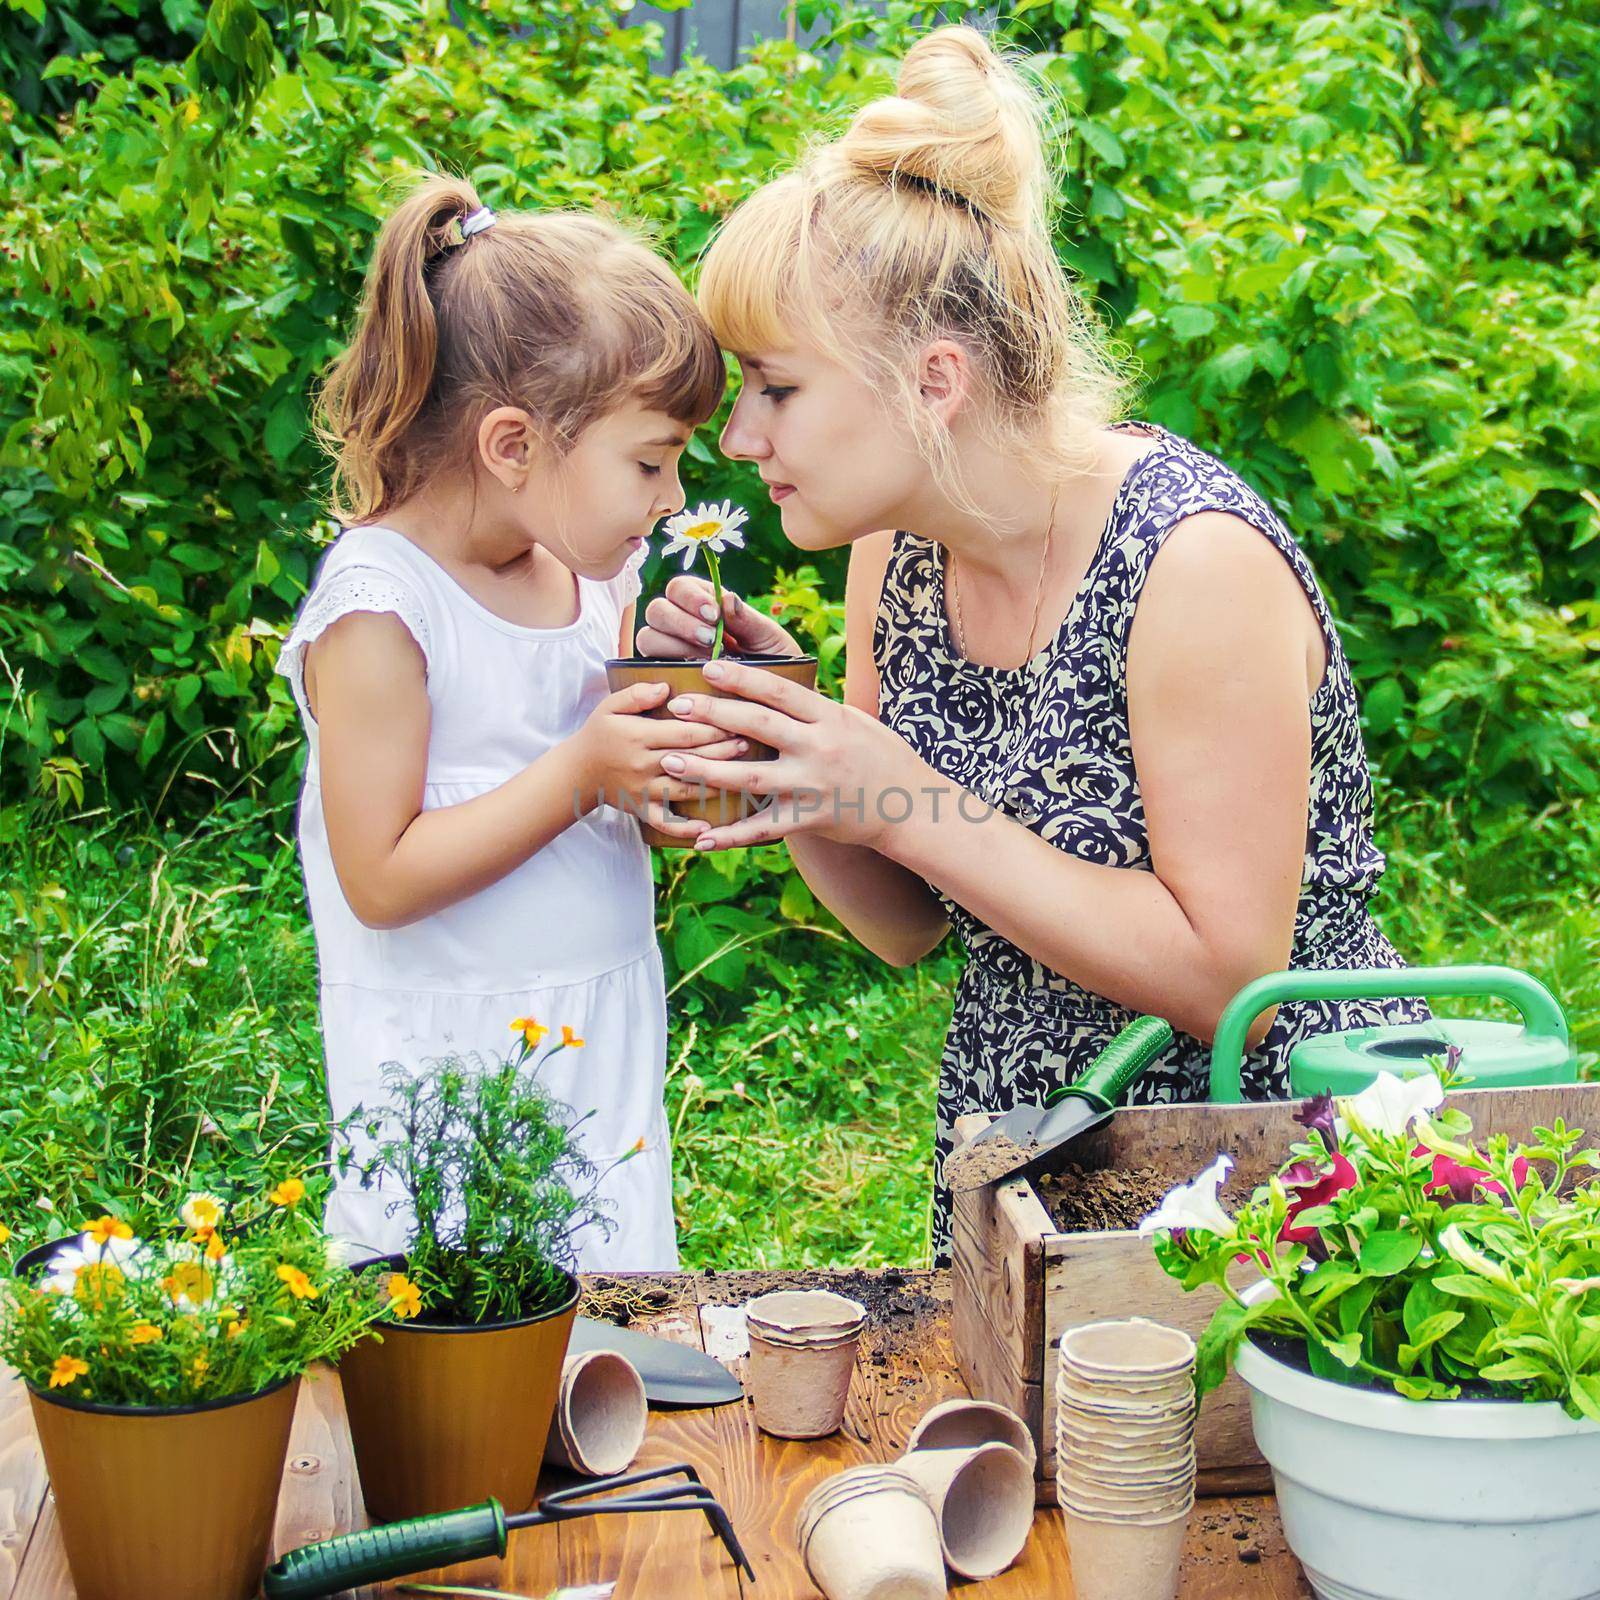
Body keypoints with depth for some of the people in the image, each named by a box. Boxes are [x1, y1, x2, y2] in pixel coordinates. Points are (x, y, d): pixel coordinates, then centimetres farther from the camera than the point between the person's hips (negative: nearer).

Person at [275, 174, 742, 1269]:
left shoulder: (593, 573, 6)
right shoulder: (379, 607, -16)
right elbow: (381, 880, -18)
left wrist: (665, 671, -3)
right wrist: (582, 773, -23)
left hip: (607, 1049, 7)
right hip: (453, 1068, -7)